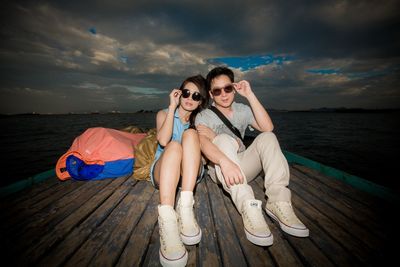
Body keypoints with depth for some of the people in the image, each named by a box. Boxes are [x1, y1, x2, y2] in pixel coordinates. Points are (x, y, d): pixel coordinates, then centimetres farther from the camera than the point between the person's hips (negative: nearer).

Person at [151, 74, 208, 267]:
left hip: (190, 173, 1)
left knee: (190, 134, -25)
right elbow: (163, 140, -16)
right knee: (174, 145, -32)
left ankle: (185, 208, -38)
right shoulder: (164, 114, 6)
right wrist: (172, 106, -14)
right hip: (162, 172, -1)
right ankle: (166, 220, -49)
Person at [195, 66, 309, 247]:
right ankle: (249, 207, -43)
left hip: (243, 167, 3)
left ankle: (278, 202, -29)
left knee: (267, 138, -19)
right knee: (224, 139, -32)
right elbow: (203, 141, -26)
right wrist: (225, 161, -47)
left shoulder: (243, 110, 9)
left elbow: (267, 127, -11)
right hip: (219, 169, -3)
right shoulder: (204, 116, -3)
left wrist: (250, 95, -13)